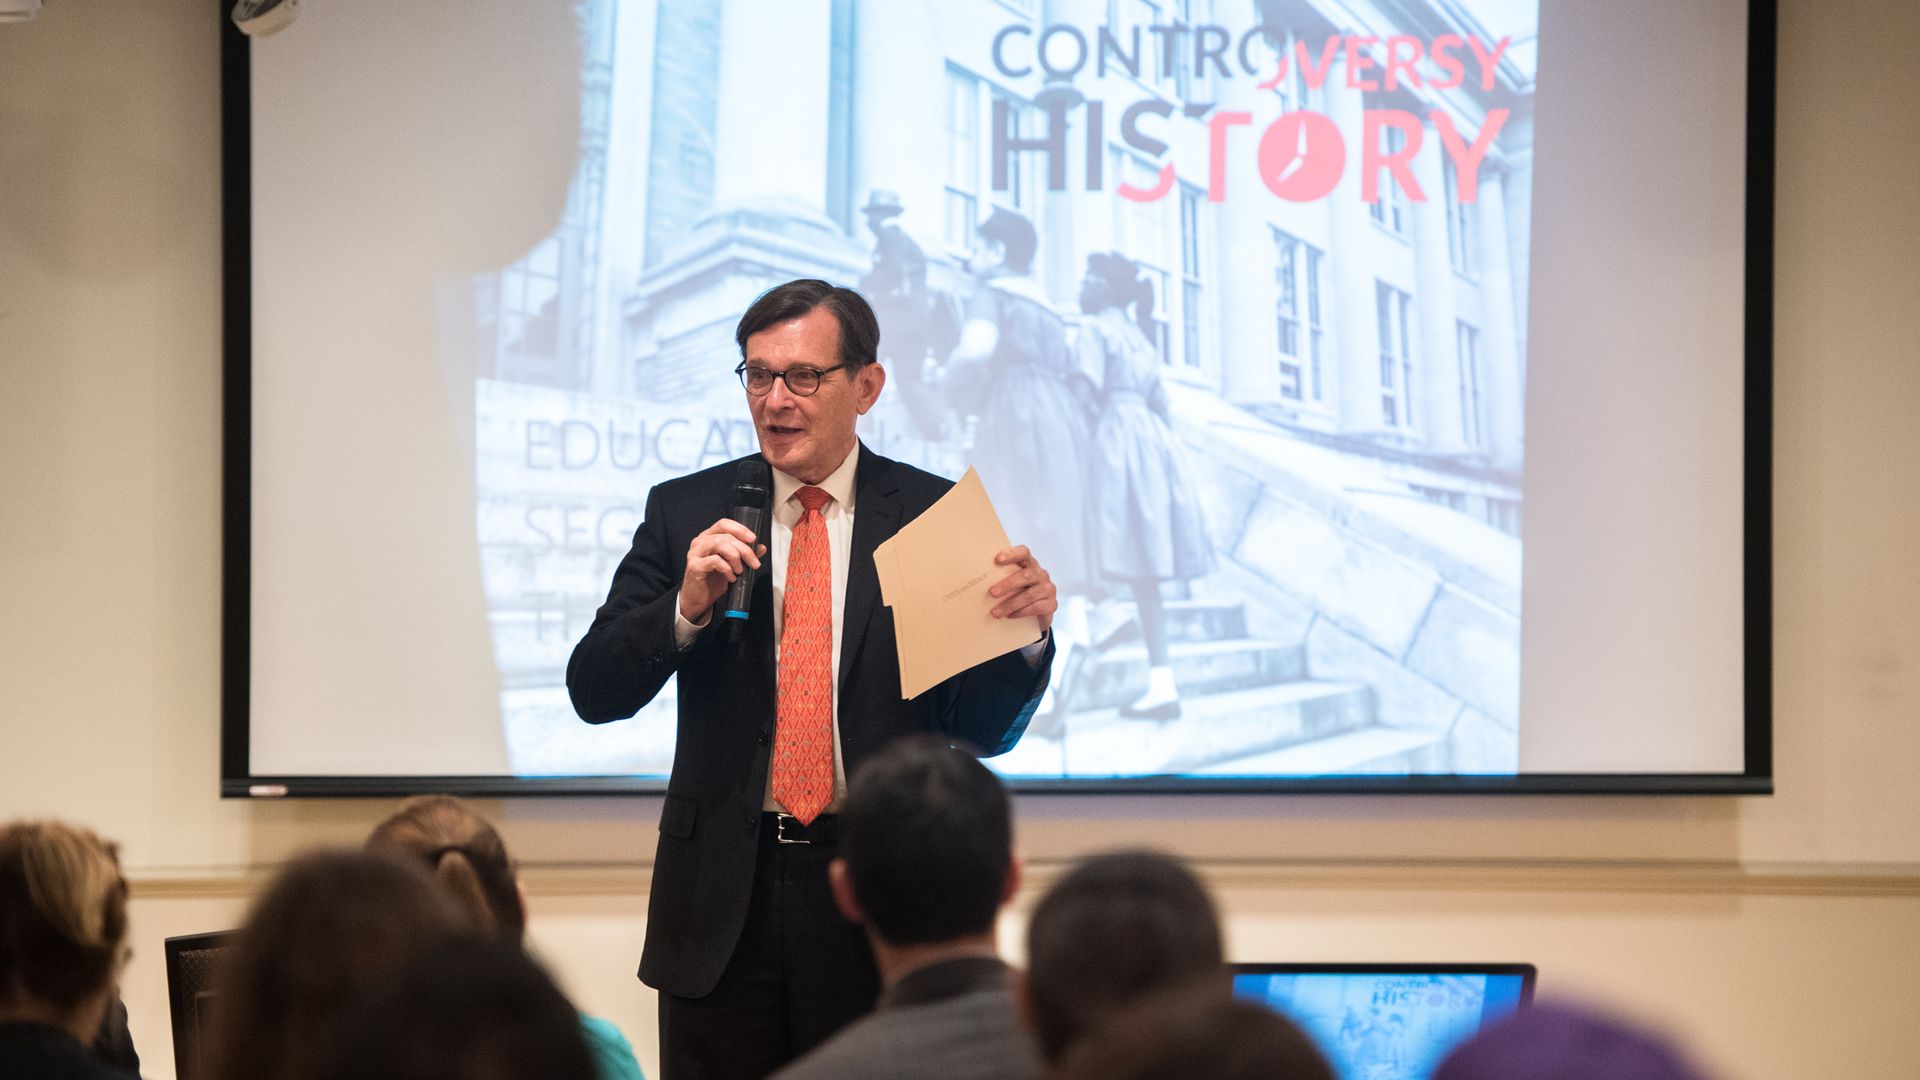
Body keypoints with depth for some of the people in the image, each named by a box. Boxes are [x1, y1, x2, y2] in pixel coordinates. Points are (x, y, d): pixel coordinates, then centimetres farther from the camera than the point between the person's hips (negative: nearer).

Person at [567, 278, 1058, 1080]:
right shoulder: (686, 513, 5)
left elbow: (981, 733, 0)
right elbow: (594, 691, 0)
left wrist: (1025, 635, -20)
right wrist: (686, 606, -17)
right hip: (724, 895, 1)